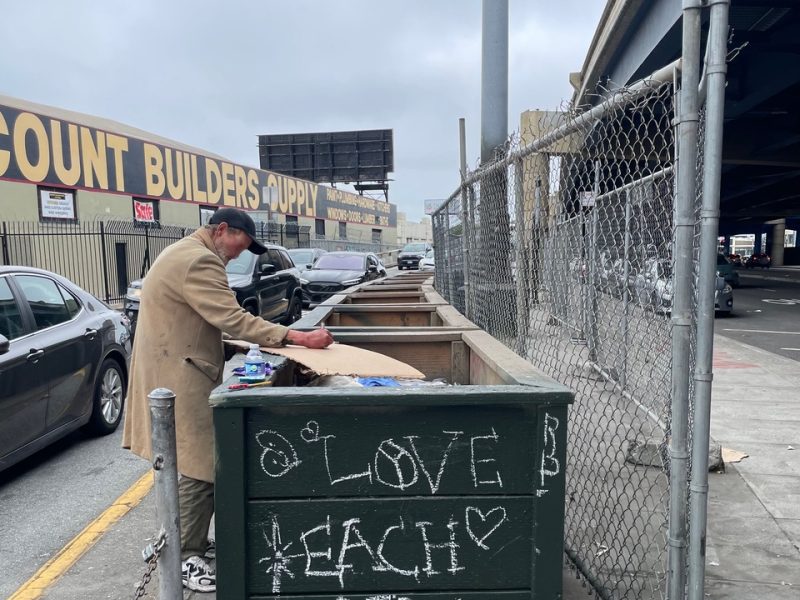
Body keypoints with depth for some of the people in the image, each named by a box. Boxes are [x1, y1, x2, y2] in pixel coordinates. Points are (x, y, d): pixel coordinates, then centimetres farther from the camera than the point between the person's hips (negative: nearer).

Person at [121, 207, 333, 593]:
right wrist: (296, 337, -29)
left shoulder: (185, 254, 17)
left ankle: (188, 540, 30)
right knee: (200, 468, -5)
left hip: (178, 374, 11)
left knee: (193, 464, 18)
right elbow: (233, 318, -27)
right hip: (181, 378, -11)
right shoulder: (198, 260, -19)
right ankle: (185, 559, 6)